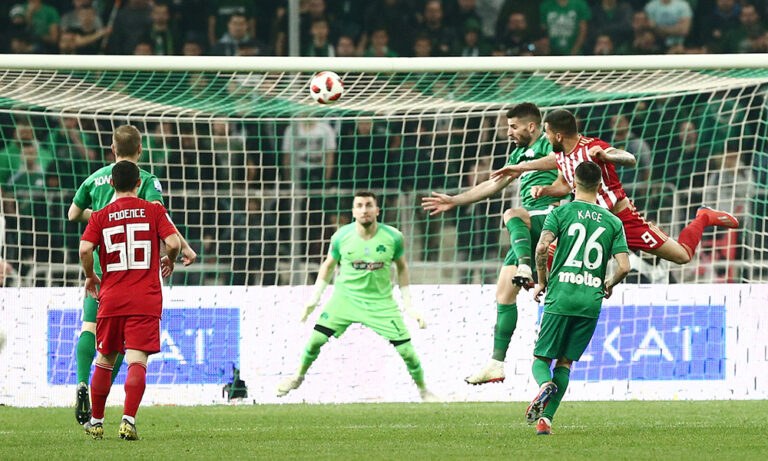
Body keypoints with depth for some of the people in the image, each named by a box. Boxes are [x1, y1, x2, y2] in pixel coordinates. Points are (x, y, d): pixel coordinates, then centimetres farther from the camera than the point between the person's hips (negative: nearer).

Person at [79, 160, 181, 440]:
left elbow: (85, 249, -9)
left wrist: (90, 277, 9)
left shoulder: (100, 216, 4)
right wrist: (170, 261, 14)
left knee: (104, 361, 16)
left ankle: (96, 422, 23)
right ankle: (128, 421, -23)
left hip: (111, 299, 2)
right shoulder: (154, 211, 2)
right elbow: (173, 242, -8)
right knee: (137, 362, -8)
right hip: (146, 300, -2)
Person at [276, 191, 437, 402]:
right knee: (316, 338, -11)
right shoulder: (342, 237, -13)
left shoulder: (393, 237, -14)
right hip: (346, 296, 0)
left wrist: (409, 305, 2)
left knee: (406, 350, -7)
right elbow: (329, 265, 5)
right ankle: (298, 377, 18)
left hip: (381, 302, 0)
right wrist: (315, 298, 3)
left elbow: (401, 267, 3)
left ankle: (423, 390, 19)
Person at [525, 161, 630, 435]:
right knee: (565, 363, 11)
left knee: (541, 359, 8)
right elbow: (624, 267, -1)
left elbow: (542, 247, -12)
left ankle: (545, 385, -27)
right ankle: (546, 419, -2)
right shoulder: (613, 222, 8)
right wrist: (608, 285, 20)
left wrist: (541, 282, 3)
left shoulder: (562, 212, 2)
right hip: (591, 302, 2)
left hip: (560, 298, -2)